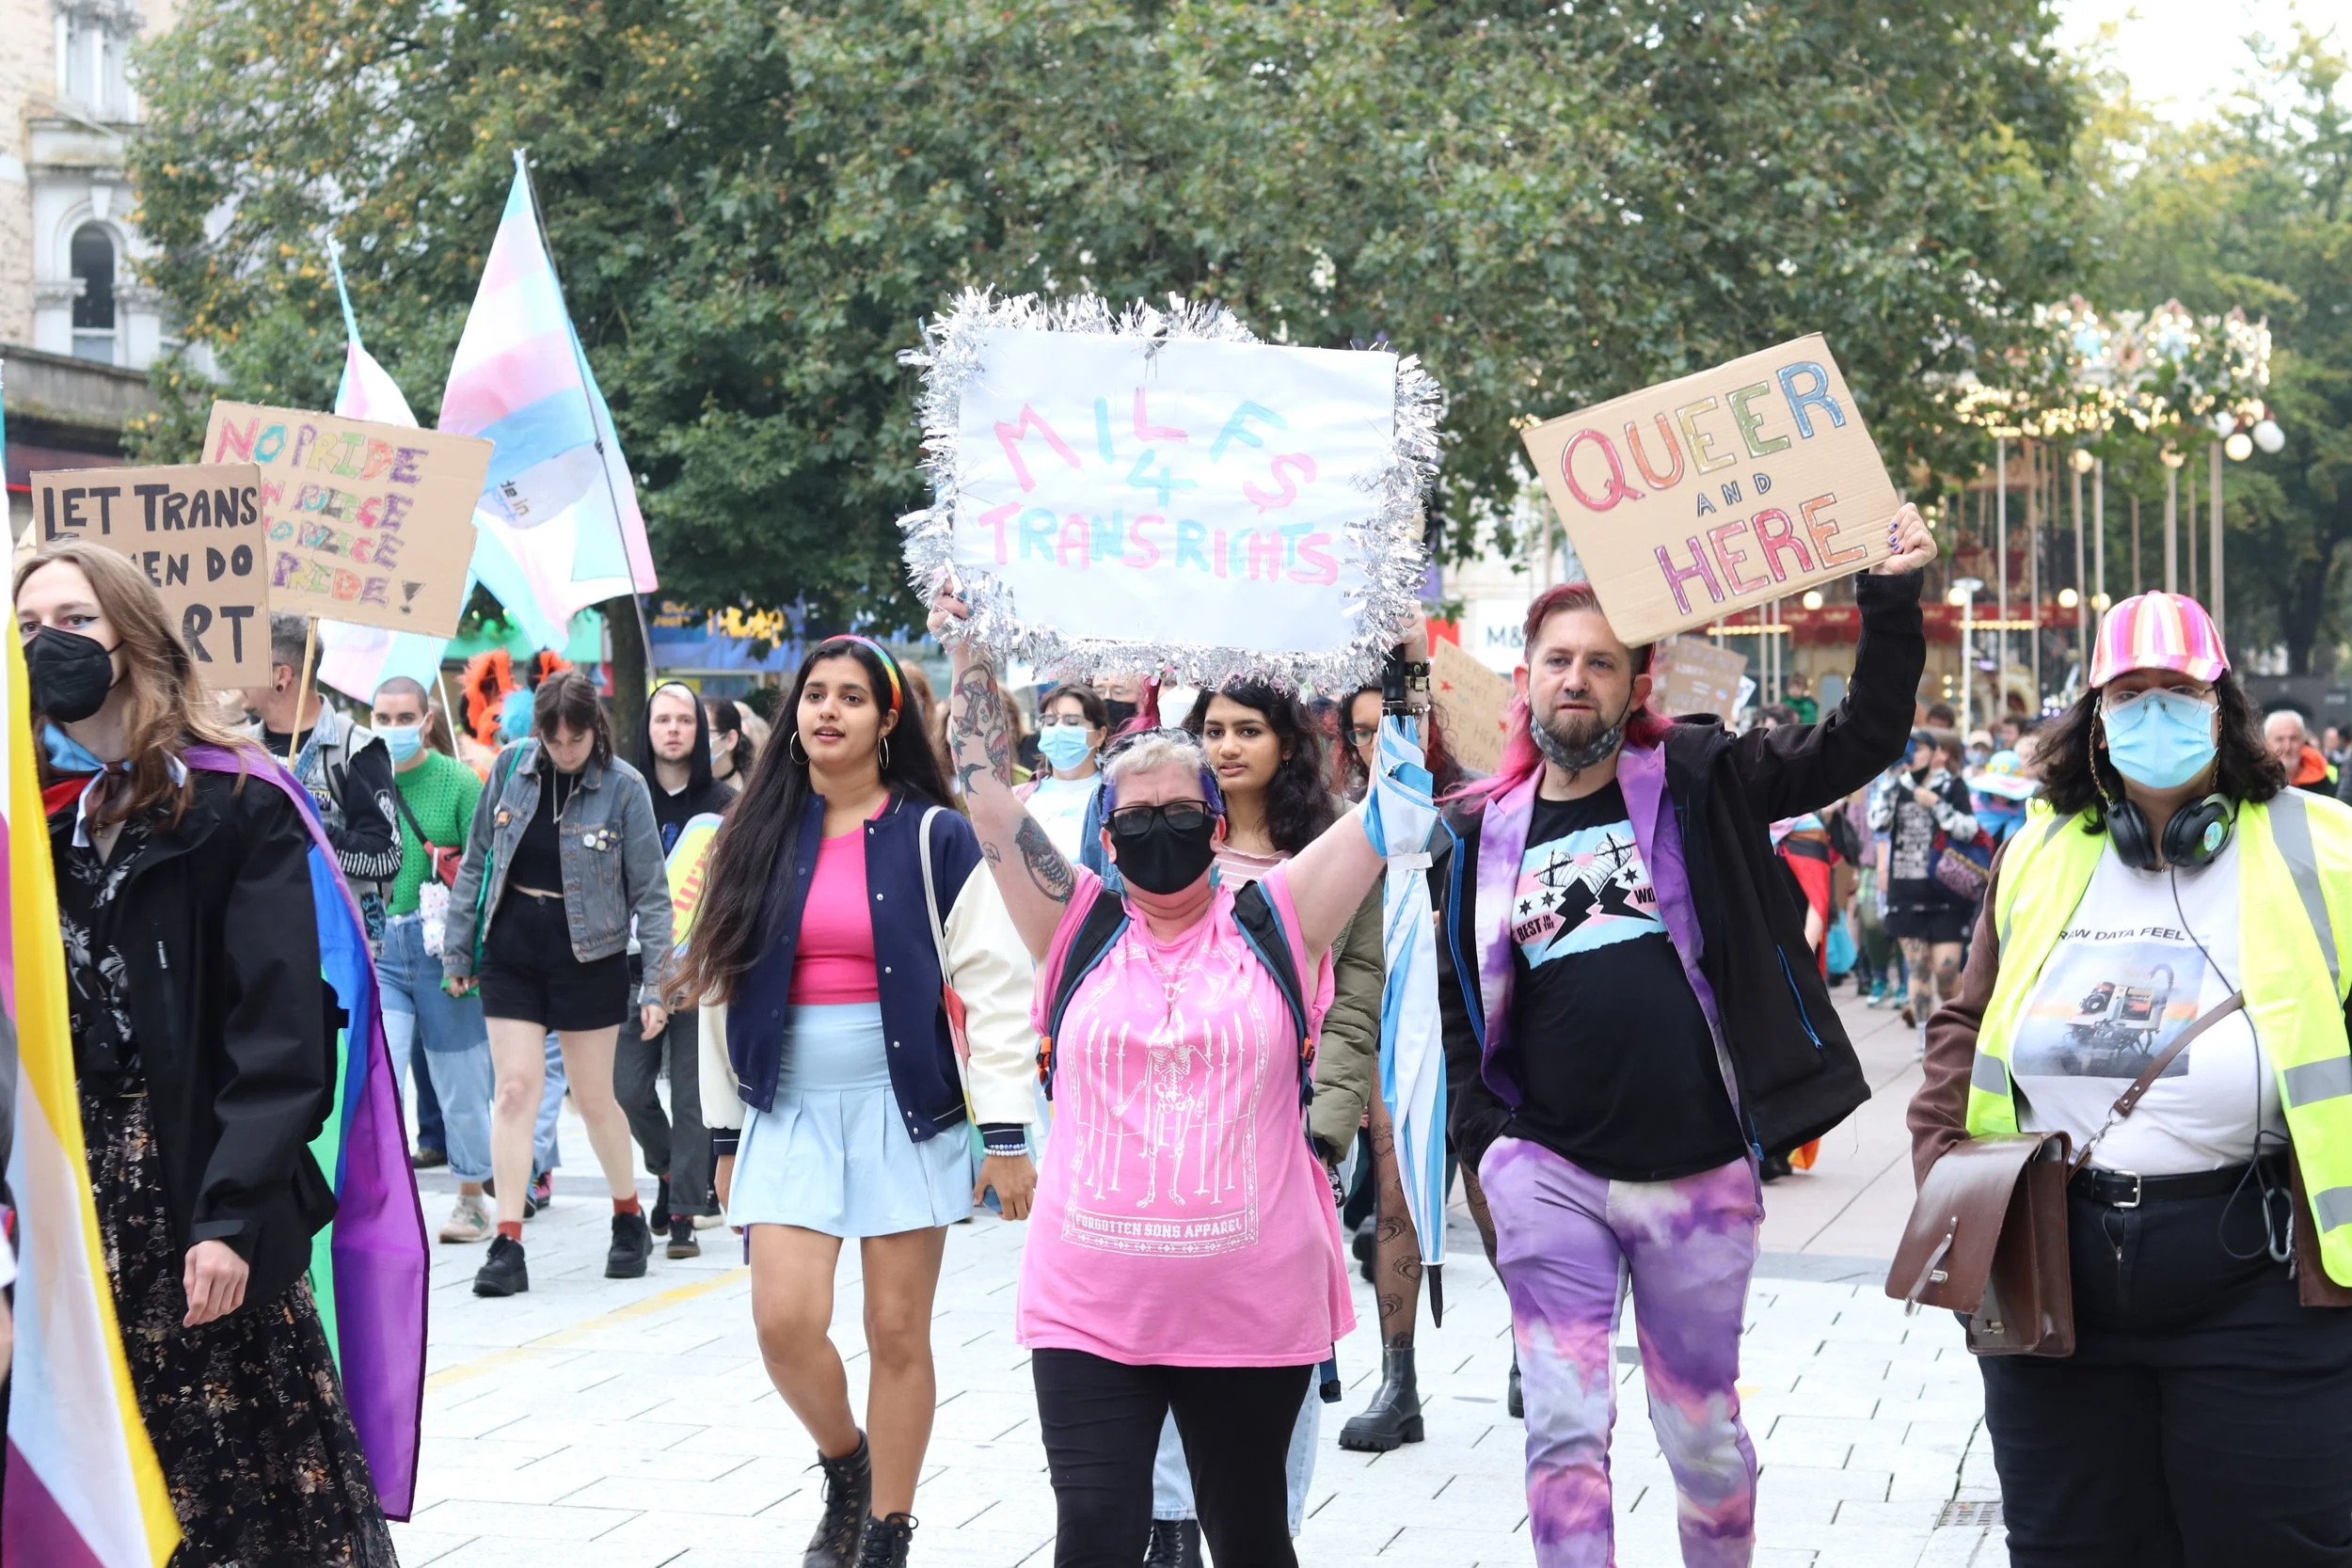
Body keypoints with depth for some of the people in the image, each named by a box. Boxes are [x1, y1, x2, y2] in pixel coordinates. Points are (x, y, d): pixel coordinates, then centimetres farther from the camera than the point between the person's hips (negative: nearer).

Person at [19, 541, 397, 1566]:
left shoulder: (234, 806, -4)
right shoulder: (27, 810, 11)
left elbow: (280, 1032, -11)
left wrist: (233, 1211, -18)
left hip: (203, 1186, -4)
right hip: (69, 1191, 4)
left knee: (251, 1469, -4)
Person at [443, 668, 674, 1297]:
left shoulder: (624, 786, -10)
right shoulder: (512, 765, -1)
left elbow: (650, 891, -7)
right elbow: (477, 861, 7)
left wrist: (655, 985, -11)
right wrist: (458, 949, 8)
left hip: (588, 955, -2)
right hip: (510, 949, 2)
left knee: (594, 1098, 7)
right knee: (515, 1088, -4)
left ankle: (630, 1219, 30)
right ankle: (507, 1245, -3)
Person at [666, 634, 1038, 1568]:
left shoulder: (932, 835, -3)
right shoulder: (759, 839, 8)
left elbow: (995, 989, -4)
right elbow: (721, 984, 13)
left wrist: (1006, 1135, -9)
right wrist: (723, 1134, 12)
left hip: (904, 1110, -2)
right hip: (790, 1112, 3)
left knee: (898, 1332, 1)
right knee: (784, 1321, -9)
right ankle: (844, 1465, 20)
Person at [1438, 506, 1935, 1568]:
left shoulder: (1698, 783, 2)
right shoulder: (1485, 832, 7)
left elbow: (1861, 742, -4)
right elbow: (1459, 1002, 14)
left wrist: (1890, 604, -15)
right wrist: (1484, 1140, 5)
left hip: (1700, 1179, -1)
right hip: (1550, 1177, 1)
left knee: (1704, 1431, 11)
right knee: (1565, 1435, -1)